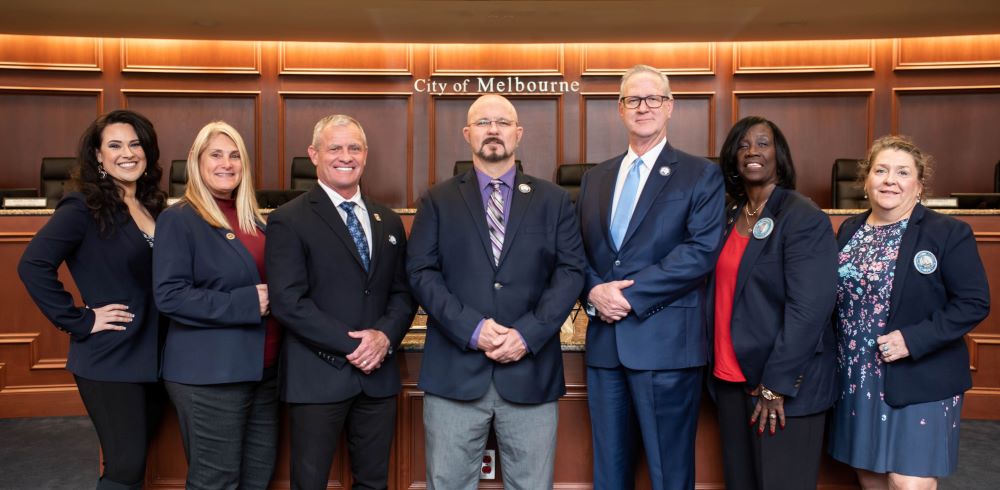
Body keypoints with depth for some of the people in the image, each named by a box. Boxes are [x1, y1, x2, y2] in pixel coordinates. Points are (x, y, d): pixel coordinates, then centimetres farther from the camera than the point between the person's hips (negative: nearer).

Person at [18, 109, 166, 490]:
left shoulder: (151, 206, 9)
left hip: (151, 355, 7)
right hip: (110, 359, -6)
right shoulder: (83, 207, -11)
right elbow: (33, 266, -21)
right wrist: (79, 321, -18)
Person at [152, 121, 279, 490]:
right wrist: (245, 303, -20)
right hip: (210, 374, -7)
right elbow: (170, 296, -16)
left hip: (262, 369, 7)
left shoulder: (252, 219, 12)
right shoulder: (179, 220, -8)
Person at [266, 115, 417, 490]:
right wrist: (350, 344, -16)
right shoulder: (289, 220, -5)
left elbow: (403, 292, 9)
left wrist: (385, 335, -10)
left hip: (378, 374, 5)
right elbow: (287, 301, -14)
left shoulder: (388, 221, 12)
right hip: (318, 375, -5)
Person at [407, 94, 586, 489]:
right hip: (454, 371, 0)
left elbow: (570, 272, 2)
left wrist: (528, 333, -11)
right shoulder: (437, 201, 9)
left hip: (531, 371, 1)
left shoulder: (553, 201, 10)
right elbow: (421, 272, 0)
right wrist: (471, 329, -13)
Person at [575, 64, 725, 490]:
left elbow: (701, 251, -11)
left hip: (665, 343, -4)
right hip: (605, 342, 5)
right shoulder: (595, 179, 16)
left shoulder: (701, 175, 1)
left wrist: (630, 294, -16)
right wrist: (594, 292, -9)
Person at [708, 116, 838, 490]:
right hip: (730, 379, 6)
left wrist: (775, 384, -18)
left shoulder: (804, 219, -11)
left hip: (784, 385, -6)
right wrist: (717, 365, 7)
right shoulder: (729, 216, 9)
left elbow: (809, 310, -17)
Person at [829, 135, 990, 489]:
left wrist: (913, 339, -21)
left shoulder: (949, 233, -8)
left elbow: (974, 303, -12)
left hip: (918, 382, -5)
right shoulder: (849, 231, 7)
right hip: (855, 378, 5)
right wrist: (841, 355, 2)